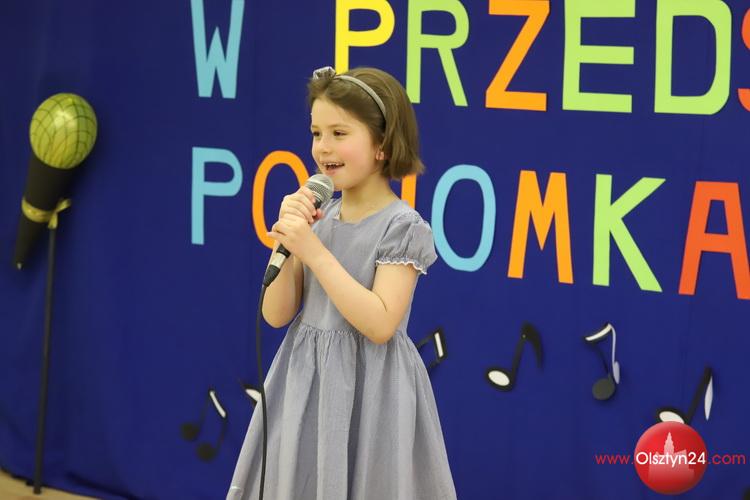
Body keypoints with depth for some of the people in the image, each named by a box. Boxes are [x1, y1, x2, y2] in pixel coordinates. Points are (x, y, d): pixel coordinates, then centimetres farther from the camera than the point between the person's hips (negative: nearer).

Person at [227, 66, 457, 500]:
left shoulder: (403, 227, -13)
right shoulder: (318, 217, 4)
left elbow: (379, 325, -22)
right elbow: (277, 315, 4)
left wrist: (314, 251, -21)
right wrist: (288, 242, -12)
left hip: (368, 390, -6)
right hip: (305, 383, 6)